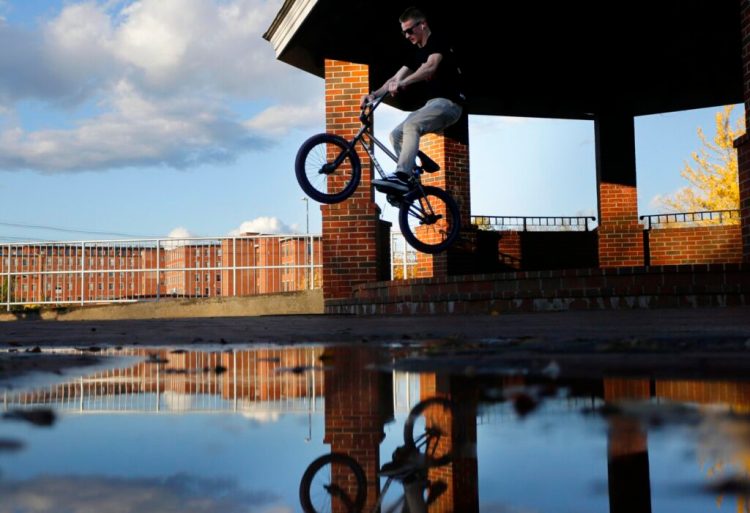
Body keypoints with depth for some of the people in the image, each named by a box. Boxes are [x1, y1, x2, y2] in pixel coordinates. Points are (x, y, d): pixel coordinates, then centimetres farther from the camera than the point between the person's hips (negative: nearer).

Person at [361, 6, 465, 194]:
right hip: (433, 103, 9)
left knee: (411, 126, -31)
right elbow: (396, 78, 12)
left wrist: (403, 83, -41)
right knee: (396, 134, -3)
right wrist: (374, 94, -5)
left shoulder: (437, 42, -7)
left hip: (448, 102, -9)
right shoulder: (416, 53, 17)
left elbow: (431, 66, -28)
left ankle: (401, 176, -40)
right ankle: (412, 177, -5)